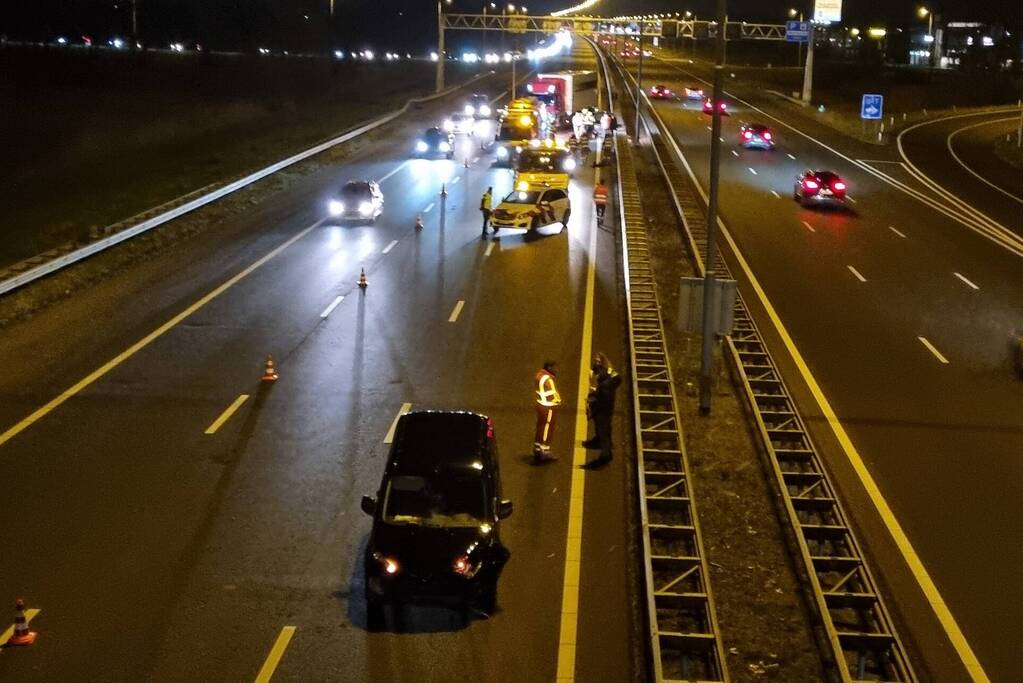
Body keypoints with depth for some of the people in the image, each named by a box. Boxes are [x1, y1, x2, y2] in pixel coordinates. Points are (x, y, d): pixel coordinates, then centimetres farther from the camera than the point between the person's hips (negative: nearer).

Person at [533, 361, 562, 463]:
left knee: (540, 428, 19)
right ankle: (545, 452, 13)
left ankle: (537, 449, 30)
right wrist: (559, 401, 1)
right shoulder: (548, 379, -25)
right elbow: (554, 396, -22)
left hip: (541, 404, 9)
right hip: (548, 408, -9)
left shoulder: (539, 375, 3)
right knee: (547, 430, 4)